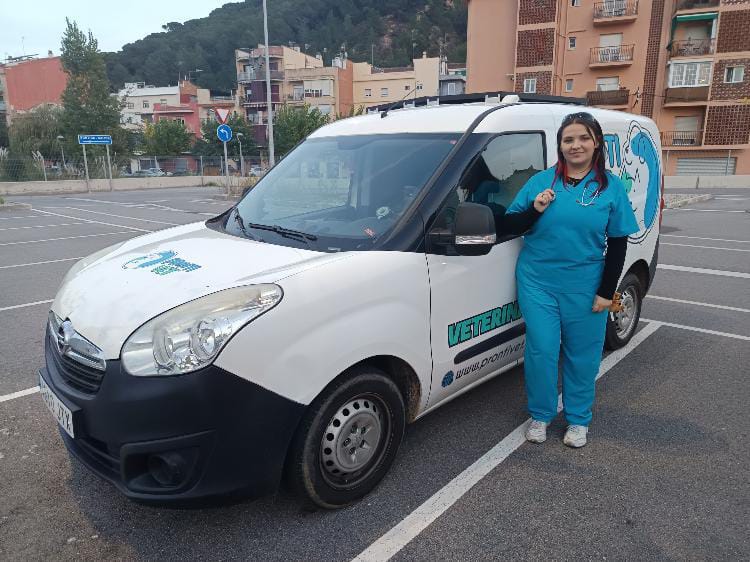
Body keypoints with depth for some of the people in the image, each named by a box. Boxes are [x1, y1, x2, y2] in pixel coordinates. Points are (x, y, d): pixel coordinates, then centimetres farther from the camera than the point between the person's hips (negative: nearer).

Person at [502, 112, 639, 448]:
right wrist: (535, 210, -16)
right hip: (537, 282, 0)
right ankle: (540, 415, 25)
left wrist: (606, 291, -2)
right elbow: (508, 225, 3)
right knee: (541, 350, 3)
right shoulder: (541, 181, 2)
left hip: (585, 287, 0)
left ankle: (578, 419, 30)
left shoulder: (611, 187, 2)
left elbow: (617, 244, 3)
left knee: (582, 354, 10)